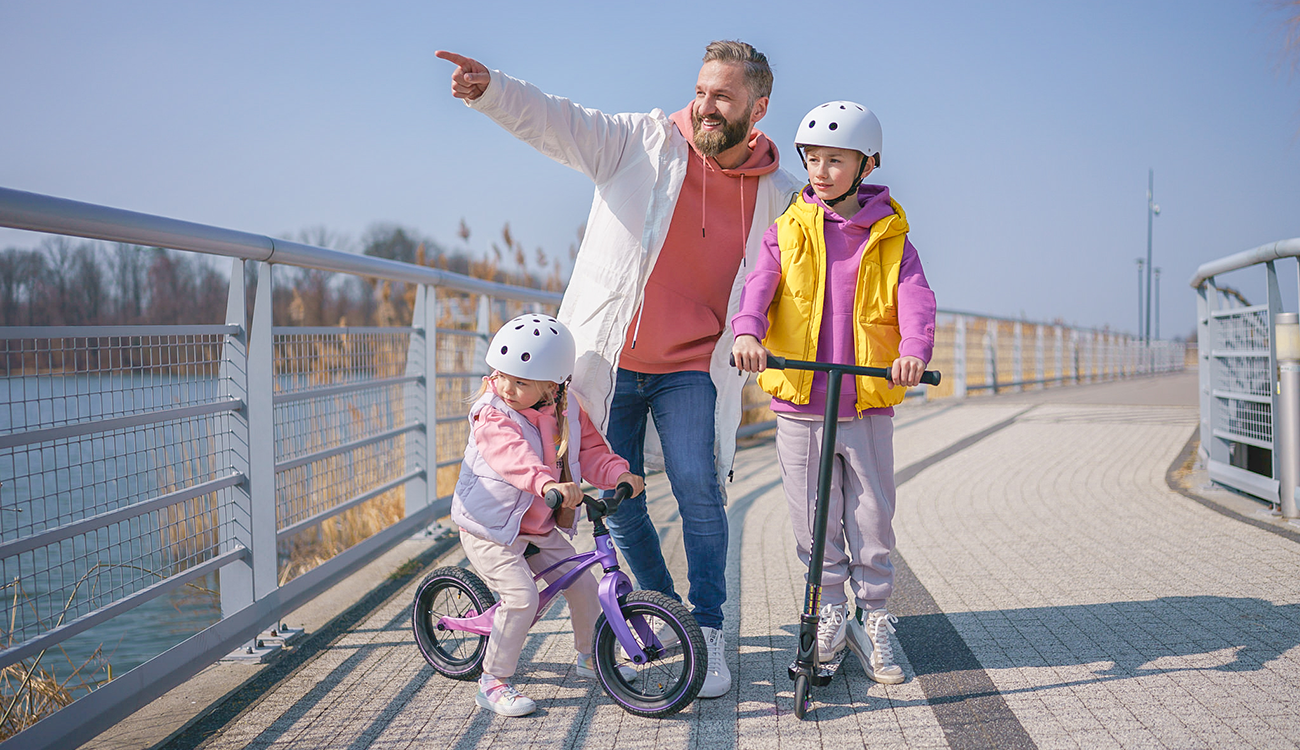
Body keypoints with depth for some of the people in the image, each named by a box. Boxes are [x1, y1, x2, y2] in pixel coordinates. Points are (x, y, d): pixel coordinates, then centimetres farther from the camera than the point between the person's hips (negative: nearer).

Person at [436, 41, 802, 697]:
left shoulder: (777, 195, 1)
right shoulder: (642, 141, -5)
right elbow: (554, 122, -16)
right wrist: (489, 89, -33)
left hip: (690, 369, 0)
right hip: (608, 359, 1)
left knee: (698, 490, -15)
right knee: (616, 500, 7)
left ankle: (708, 631, 2)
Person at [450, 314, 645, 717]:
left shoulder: (567, 411, -2)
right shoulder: (492, 416, -23)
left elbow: (590, 451, 5)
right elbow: (513, 456, -42)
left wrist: (618, 473, -16)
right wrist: (547, 484, -60)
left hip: (539, 528, 6)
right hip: (489, 528, -6)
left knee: (581, 581, 8)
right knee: (521, 597, -20)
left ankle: (590, 655, 35)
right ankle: (493, 682, -4)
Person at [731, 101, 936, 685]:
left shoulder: (890, 238, 4)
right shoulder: (788, 232, 6)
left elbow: (915, 298, -10)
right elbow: (760, 285, -10)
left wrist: (913, 350, -31)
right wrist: (747, 331, -31)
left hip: (868, 404, 0)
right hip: (799, 403, 1)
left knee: (872, 520, 6)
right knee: (816, 522, 8)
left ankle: (874, 620, 23)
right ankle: (830, 614, 27)